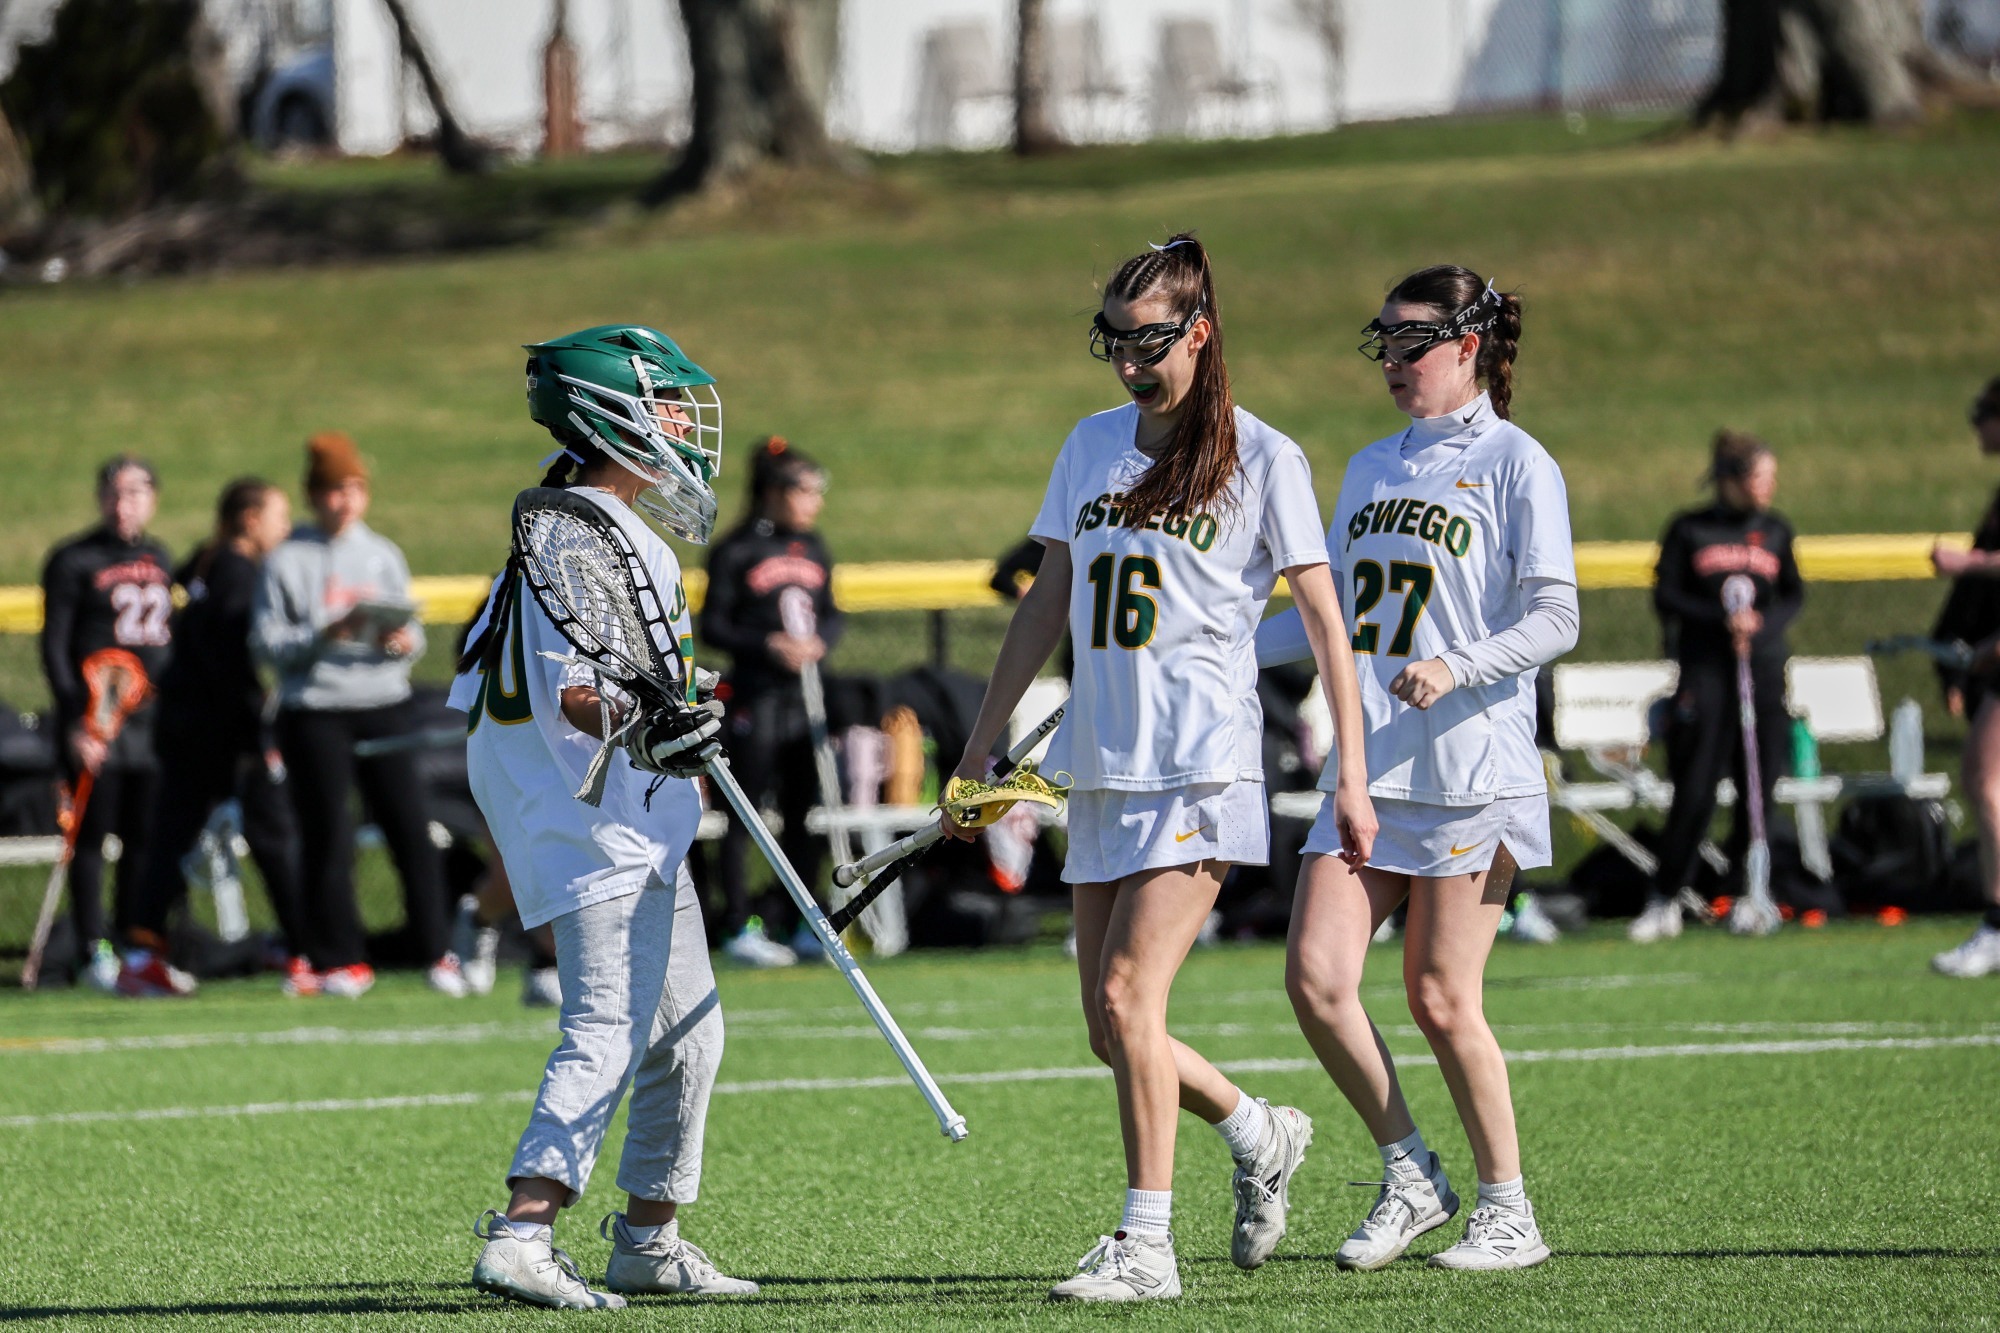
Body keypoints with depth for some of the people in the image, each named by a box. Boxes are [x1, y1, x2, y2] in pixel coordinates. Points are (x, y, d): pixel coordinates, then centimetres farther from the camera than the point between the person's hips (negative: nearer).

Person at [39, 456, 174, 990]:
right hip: (95, 720, -5)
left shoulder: (160, 560, 14)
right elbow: (54, 648, -5)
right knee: (92, 837, -3)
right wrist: (76, 722, -14)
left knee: (147, 839, 4)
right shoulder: (73, 561, -2)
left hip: (154, 720, 5)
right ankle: (95, 951, 0)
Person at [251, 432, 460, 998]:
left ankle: (437, 951, 1)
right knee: (327, 836, -2)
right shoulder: (288, 560, 1)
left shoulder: (383, 554, 14)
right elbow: (267, 643, -3)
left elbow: (412, 628, 13)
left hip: (384, 703, 3)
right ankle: (339, 958, 7)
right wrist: (323, 635, -18)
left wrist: (404, 642, -9)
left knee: (410, 825, -4)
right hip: (315, 713, -3)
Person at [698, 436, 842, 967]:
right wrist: (768, 646, -19)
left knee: (804, 812, 9)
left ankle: (801, 923, 18)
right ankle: (739, 927, 0)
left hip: (806, 693, 6)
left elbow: (832, 614, 16)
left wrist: (818, 642, -6)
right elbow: (713, 626, -7)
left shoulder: (814, 550, 11)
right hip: (756, 696, -6)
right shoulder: (736, 553, -6)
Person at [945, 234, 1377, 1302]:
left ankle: (1145, 1246, -11)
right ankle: (1259, 1134, 30)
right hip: (1100, 766, 6)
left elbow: (1323, 618, -1)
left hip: (1202, 766, -6)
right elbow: (1048, 603, 20)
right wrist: (979, 748, 18)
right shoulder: (1092, 444, 13)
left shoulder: (1260, 457, -2)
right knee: (1109, 1026, 4)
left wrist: (1353, 772, -6)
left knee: (1126, 993, -16)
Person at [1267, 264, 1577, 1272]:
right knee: (1315, 978, -7)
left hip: (1470, 767, -6)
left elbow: (1554, 620, -9)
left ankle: (1507, 1211, 9)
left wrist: (1456, 667, -23)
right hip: (1365, 768, 6)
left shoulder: (1514, 463, -2)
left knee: (1441, 1000, -5)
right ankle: (1410, 1175, 10)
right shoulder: (1371, 469, 17)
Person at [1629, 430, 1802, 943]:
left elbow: (1794, 597, 9)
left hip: (1763, 665, 3)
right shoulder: (1689, 530, 1)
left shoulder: (1775, 531, 10)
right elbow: (1665, 595, -1)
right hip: (1704, 669, -3)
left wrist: (1760, 623, -11)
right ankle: (1665, 899, 2)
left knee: (1761, 788, -2)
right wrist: (1720, 617, -14)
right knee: (1694, 789, -6)